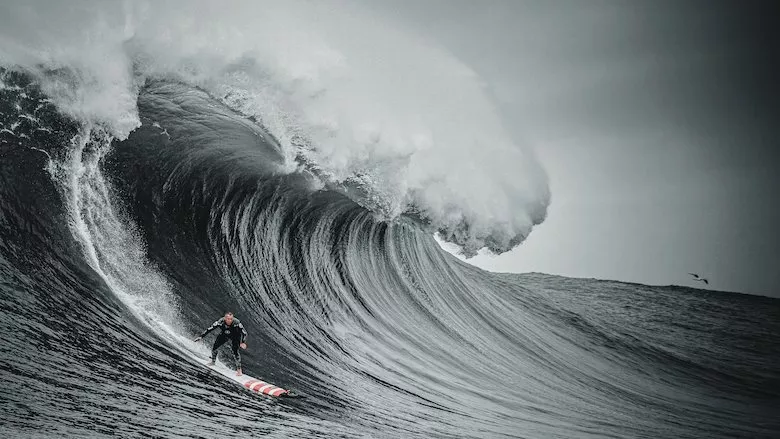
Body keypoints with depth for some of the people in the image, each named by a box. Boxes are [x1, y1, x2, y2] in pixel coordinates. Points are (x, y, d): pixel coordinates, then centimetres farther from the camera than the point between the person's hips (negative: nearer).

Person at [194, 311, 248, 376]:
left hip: (234, 336, -3)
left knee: (235, 352, -19)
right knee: (214, 347, 0)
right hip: (224, 335, 3)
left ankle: (238, 369, -6)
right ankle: (213, 361, 31)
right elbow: (209, 329, -25)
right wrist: (201, 336, -28)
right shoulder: (220, 322, -33)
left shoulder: (236, 323, -37)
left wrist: (243, 342, -39)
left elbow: (244, 332, -29)